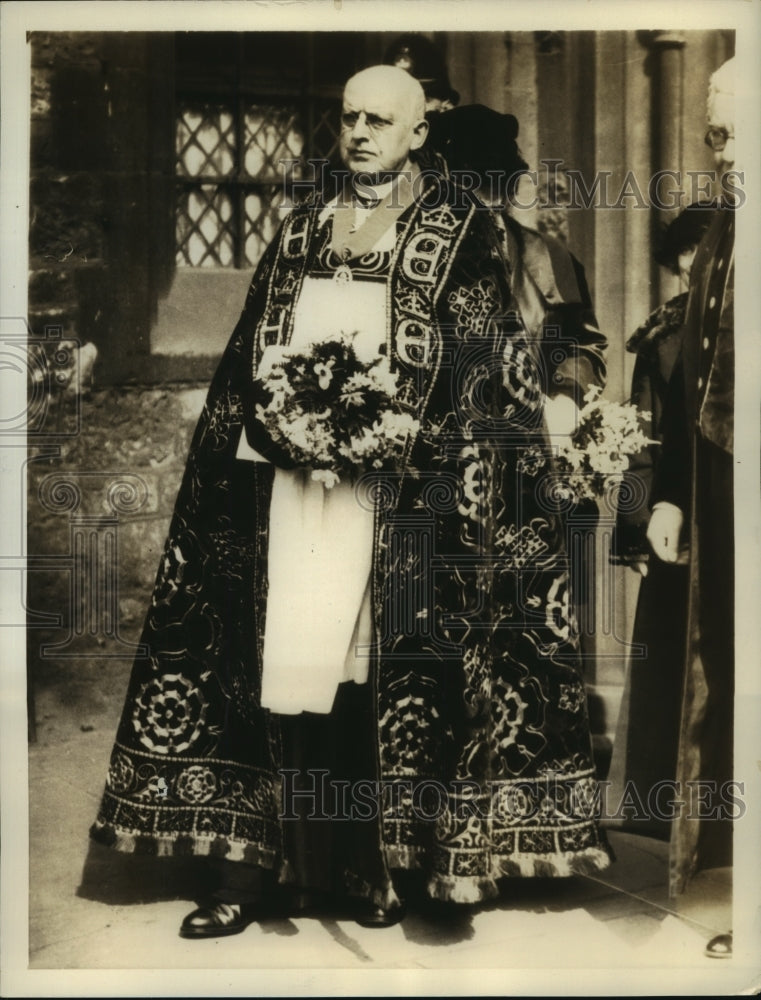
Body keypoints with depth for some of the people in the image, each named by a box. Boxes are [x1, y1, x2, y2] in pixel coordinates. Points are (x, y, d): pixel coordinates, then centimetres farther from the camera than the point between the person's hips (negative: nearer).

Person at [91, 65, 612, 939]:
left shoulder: (457, 229, 5)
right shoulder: (303, 229, 18)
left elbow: (480, 367, -2)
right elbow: (249, 356, 17)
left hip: (398, 488, -3)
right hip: (288, 474, 4)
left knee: (384, 666, -3)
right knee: (277, 661, 0)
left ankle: (379, 865, 10)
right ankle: (249, 866, 6)